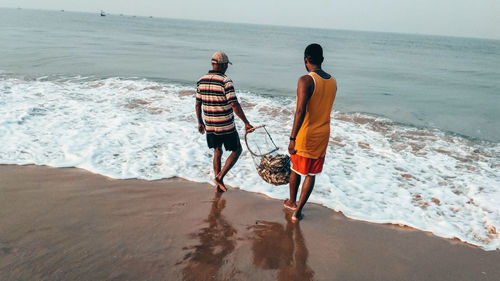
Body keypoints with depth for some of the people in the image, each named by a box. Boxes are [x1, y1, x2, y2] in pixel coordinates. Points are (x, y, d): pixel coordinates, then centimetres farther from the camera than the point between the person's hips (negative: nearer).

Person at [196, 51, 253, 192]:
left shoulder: (201, 81, 2)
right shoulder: (225, 81, -16)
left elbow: (198, 104, 8)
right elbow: (234, 105, -22)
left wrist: (200, 122, 20)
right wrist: (246, 123, -16)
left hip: (209, 126, 6)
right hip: (226, 127, -6)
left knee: (217, 153, 21)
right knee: (237, 150, 15)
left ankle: (219, 185, 25)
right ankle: (220, 177, 4)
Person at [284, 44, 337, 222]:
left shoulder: (306, 80, -18)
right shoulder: (333, 82, 3)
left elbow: (300, 111, -26)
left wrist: (292, 138, -25)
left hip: (305, 135, -4)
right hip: (322, 135, 5)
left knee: (296, 169, 18)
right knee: (311, 174, 11)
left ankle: (292, 202, 37)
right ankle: (298, 210, 17)